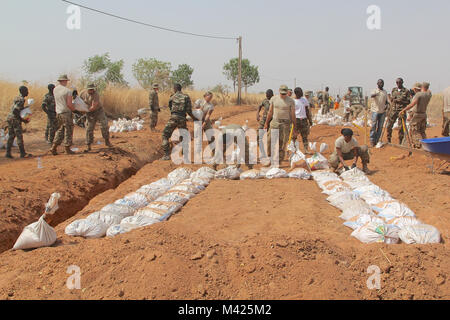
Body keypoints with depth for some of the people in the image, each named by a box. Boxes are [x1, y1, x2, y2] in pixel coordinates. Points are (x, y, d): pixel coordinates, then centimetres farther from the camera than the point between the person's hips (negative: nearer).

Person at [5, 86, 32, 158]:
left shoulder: (17, 98, 15)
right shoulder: (21, 100, -15)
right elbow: (15, 111, -22)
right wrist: (22, 119, -15)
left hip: (9, 118, 9)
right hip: (15, 120, -9)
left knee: (11, 136, 10)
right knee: (19, 137, -5)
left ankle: (8, 153, 9)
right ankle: (23, 153, -2)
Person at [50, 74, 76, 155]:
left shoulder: (55, 90, 5)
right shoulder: (68, 91, -14)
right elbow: (69, 104, -18)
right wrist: (74, 109, 0)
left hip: (58, 113, 7)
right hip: (66, 112, -7)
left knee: (60, 130, 16)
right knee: (68, 131, 3)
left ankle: (54, 147, 9)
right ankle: (67, 148, 7)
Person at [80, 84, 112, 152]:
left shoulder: (96, 94, -22)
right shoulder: (82, 93, -6)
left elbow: (93, 107, -25)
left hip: (99, 111, -3)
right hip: (90, 114, 3)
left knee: (104, 126, -10)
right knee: (89, 129, -1)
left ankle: (107, 141, 9)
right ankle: (88, 146, 5)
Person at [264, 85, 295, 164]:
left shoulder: (291, 101, -5)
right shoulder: (274, 99, 3)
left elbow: (293, 115, -2)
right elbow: (270, 112, 10)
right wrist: (266, 123, 13)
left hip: (285, 123, -2)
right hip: (275, 122, 3)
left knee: (282, 143, -1)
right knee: (270, 141, -2)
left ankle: (279, 161, 7)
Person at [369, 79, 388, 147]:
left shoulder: (385, 92, 13)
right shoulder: (375, 91, -2)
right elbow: (372, 96, -24)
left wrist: (386, 106, -1)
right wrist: (375, 95, -49)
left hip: (382, 111, 5)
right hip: (375, 111, -4)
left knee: (380, 127, 5)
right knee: (373, 126, -6)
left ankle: (377, 140, 12)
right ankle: (372, 140, 0)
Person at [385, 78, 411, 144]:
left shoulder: (406, 91, 1)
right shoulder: (393, 90, 12)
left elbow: (408, 102, -3)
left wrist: (400, 101, -13)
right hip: (393, 110, 3)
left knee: (401, 127, -3)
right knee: (389, 126, 3)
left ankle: (400, 143, 6)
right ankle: (389, 141, 17)